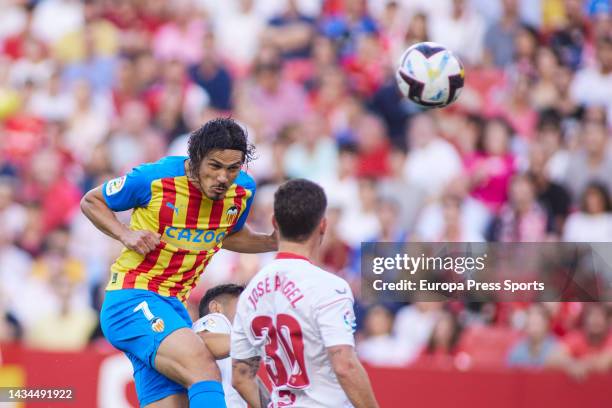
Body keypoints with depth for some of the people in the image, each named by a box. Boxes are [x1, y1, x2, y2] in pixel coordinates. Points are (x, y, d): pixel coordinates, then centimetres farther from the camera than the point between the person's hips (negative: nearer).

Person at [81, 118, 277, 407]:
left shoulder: (243, 190, 2)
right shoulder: (154, 178, -13)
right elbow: (91, 201, 4)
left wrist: (271, 242, 6)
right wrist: (125, 235, -12)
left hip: (173, 307, 7)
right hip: (132, 298, -7)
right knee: (204, 370, -30)